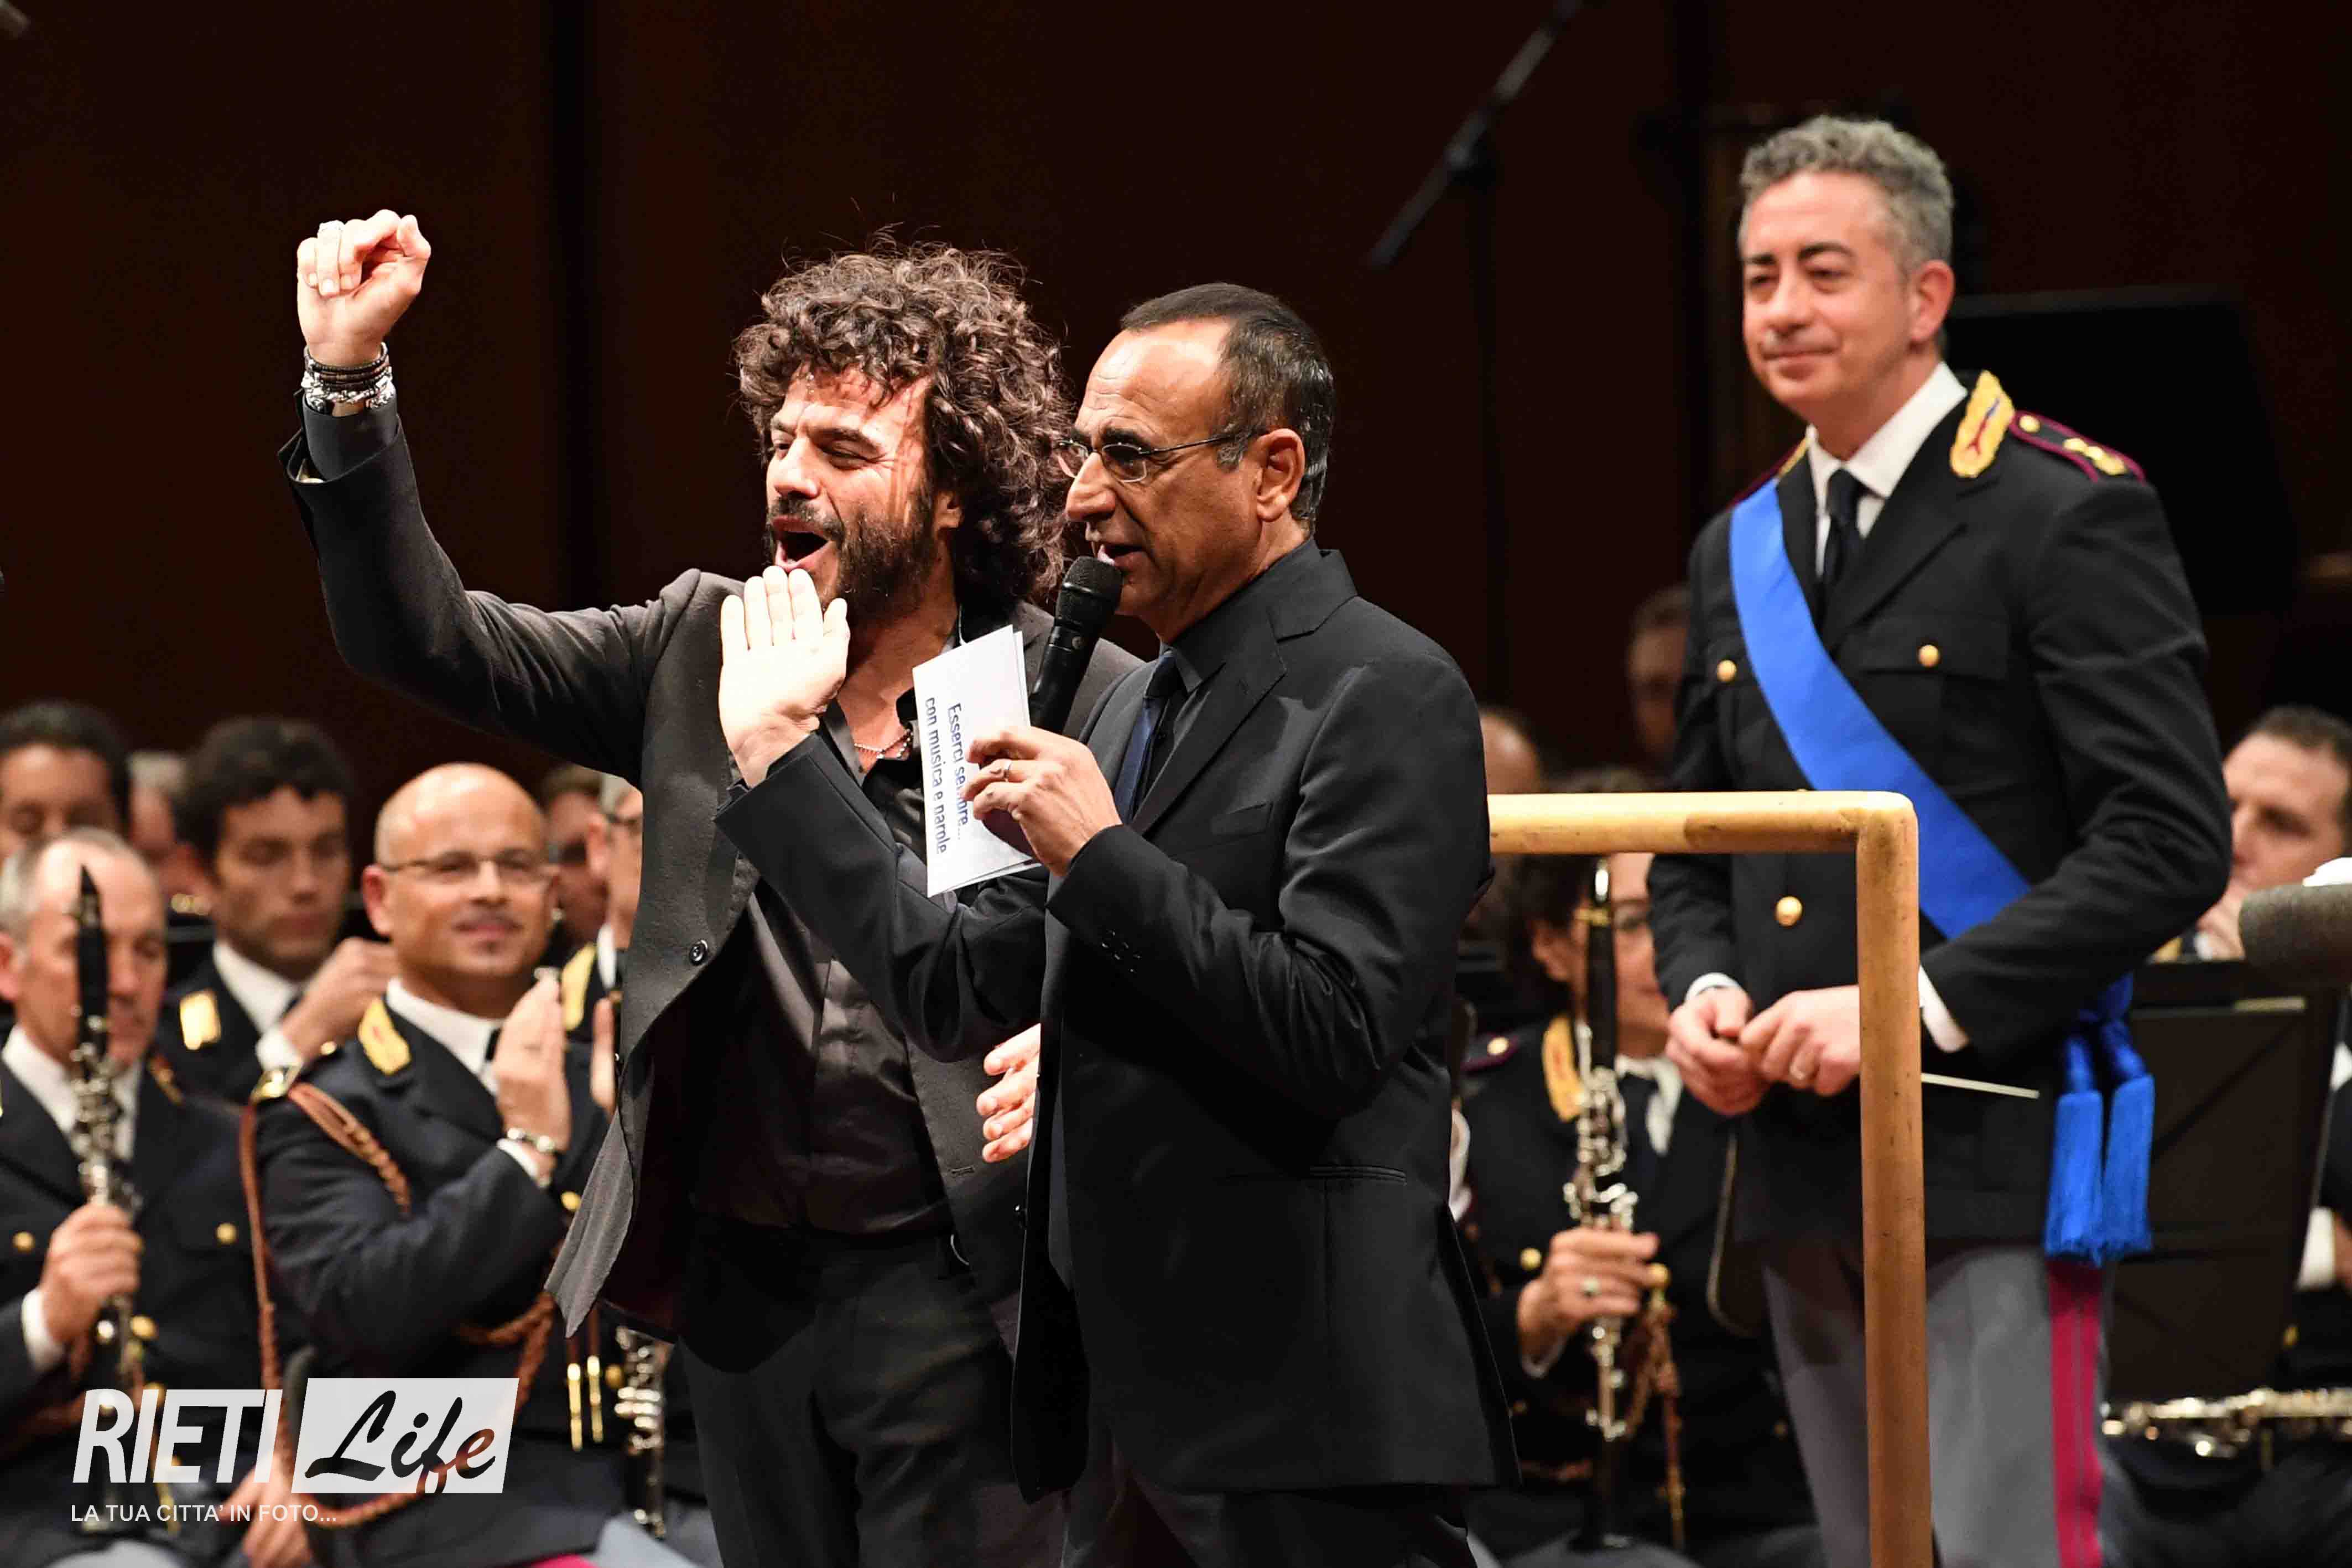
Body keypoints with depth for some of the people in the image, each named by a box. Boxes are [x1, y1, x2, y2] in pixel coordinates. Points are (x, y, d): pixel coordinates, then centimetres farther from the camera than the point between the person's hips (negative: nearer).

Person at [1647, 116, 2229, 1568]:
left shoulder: (2067, 514, -7)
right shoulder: (1741, 552, 17)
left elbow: (2173, 838, -13)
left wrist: (1920, 1004, -19)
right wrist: (1703, 989, 2)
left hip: (1993, 1164, -7)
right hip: (1805, 1175, 7)